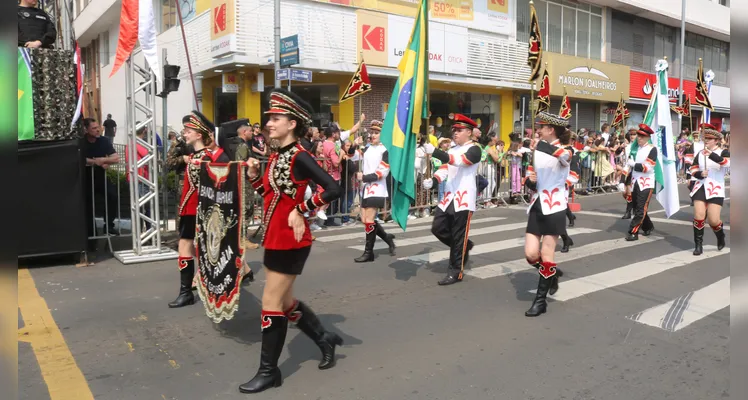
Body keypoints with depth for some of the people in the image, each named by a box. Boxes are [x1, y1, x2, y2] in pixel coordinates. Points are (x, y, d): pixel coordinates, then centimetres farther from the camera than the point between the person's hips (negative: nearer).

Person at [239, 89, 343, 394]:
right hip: (275, 239, 9)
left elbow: (333, 189, -25)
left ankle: (269, 371, 16)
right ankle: (325, 339, 36)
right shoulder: (276, 156, 10)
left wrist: (301, 210, -20)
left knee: (271, 305, 0)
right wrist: (254, 175, 1)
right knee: (285, 302, 18)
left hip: (290, 241, -9)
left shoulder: (299, 157, -17)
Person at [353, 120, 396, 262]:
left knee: (369, 220, -8)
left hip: (377, 189, -8)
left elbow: (382, 173, -17)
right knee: (365, 220, 9)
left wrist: (364, 177, -15)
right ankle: (387, 237, 28)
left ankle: (368, 253, 2)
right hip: (366, 188, 8)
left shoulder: (385, 151, -10)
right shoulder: (367, 149, 15)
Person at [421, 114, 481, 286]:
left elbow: (458, 160, -26)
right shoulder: (452, 150, 16)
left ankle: (456, 272, 8)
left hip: (464, 198, -7)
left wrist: (434, 152, -38)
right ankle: (465, 246, 28)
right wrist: (432, 181, -14)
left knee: (458, 236, -2)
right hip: (449, 196, 8)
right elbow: (444, 168, 7)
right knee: (438, 228, 6)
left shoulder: (474, 149, -8)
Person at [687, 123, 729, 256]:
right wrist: (700, 174, -13)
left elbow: (727, 162, -25)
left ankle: (721, 237, 26)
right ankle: (698, 245, 2)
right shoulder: (699, 154, 9)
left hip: (716, 189, -3)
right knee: (699, 216, -8)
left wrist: (712, 155, -40)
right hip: (700, 188, 3)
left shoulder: (723, 152, -3)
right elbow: (693, 170, 10)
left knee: (713, 220, -7)